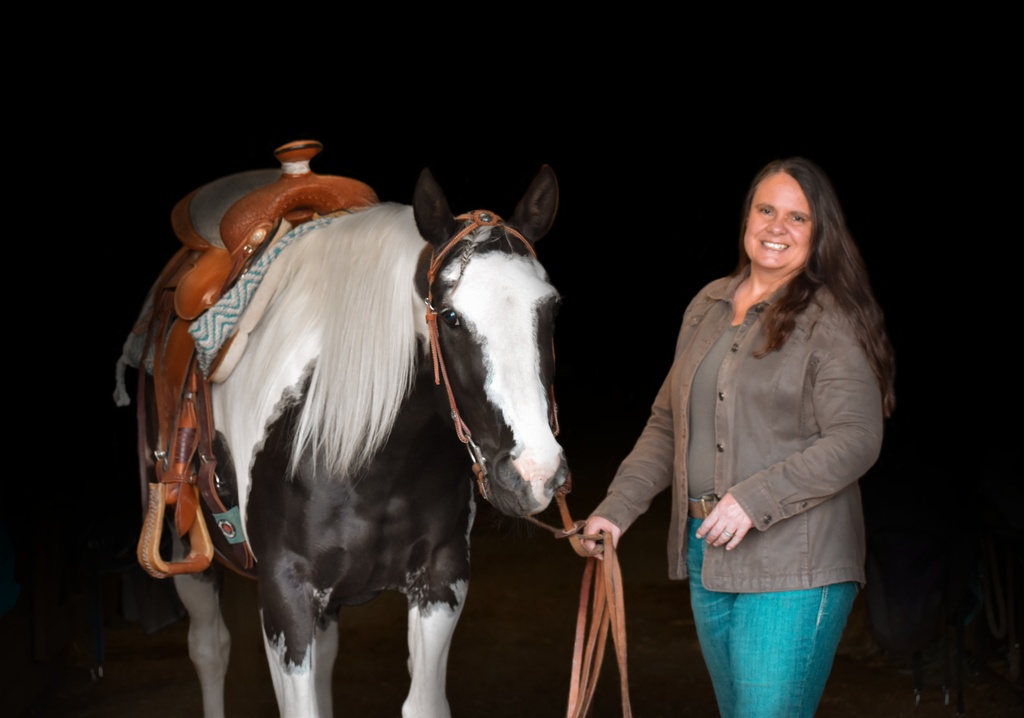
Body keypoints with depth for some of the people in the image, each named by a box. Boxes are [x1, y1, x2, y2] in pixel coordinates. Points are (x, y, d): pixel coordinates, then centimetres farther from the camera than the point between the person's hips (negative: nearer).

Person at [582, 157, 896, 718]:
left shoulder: (831, 320, -9)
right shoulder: (707, 306, 12)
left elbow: (856, 439, -16)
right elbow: (667, 423, 17)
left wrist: (755, 499, -22)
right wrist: (618, 507, 7)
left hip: (793, 566, -7)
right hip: (706, 553, 7)